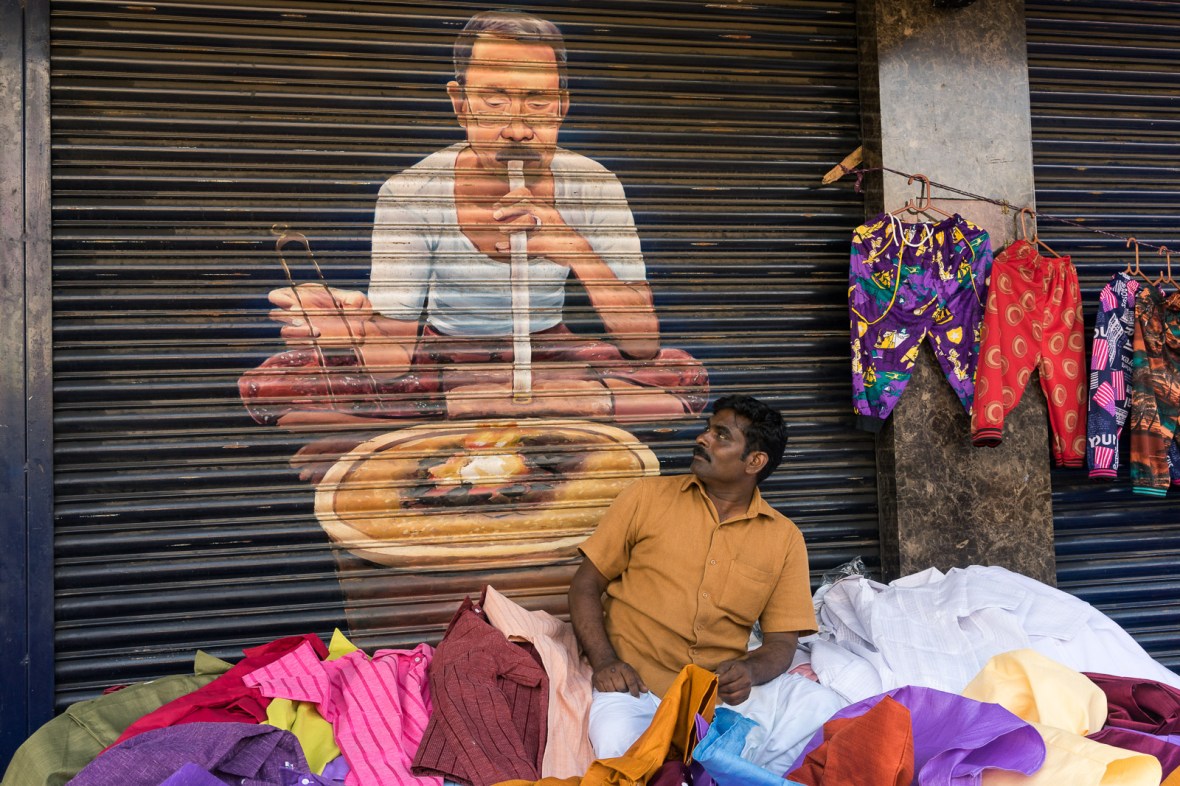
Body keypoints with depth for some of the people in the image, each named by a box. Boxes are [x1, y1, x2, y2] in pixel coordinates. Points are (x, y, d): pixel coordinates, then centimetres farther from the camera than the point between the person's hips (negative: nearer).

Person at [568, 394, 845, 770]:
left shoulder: (785, 538, 7)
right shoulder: (647, 497, 3)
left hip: (725, 685, 2)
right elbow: (585, 585, 5)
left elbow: (782, 640, 6)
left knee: (822, 707, -22)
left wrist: (749, 670, -17)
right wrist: (604, 662, -11)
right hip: (639, 684, -1)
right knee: (618, 742, -34)